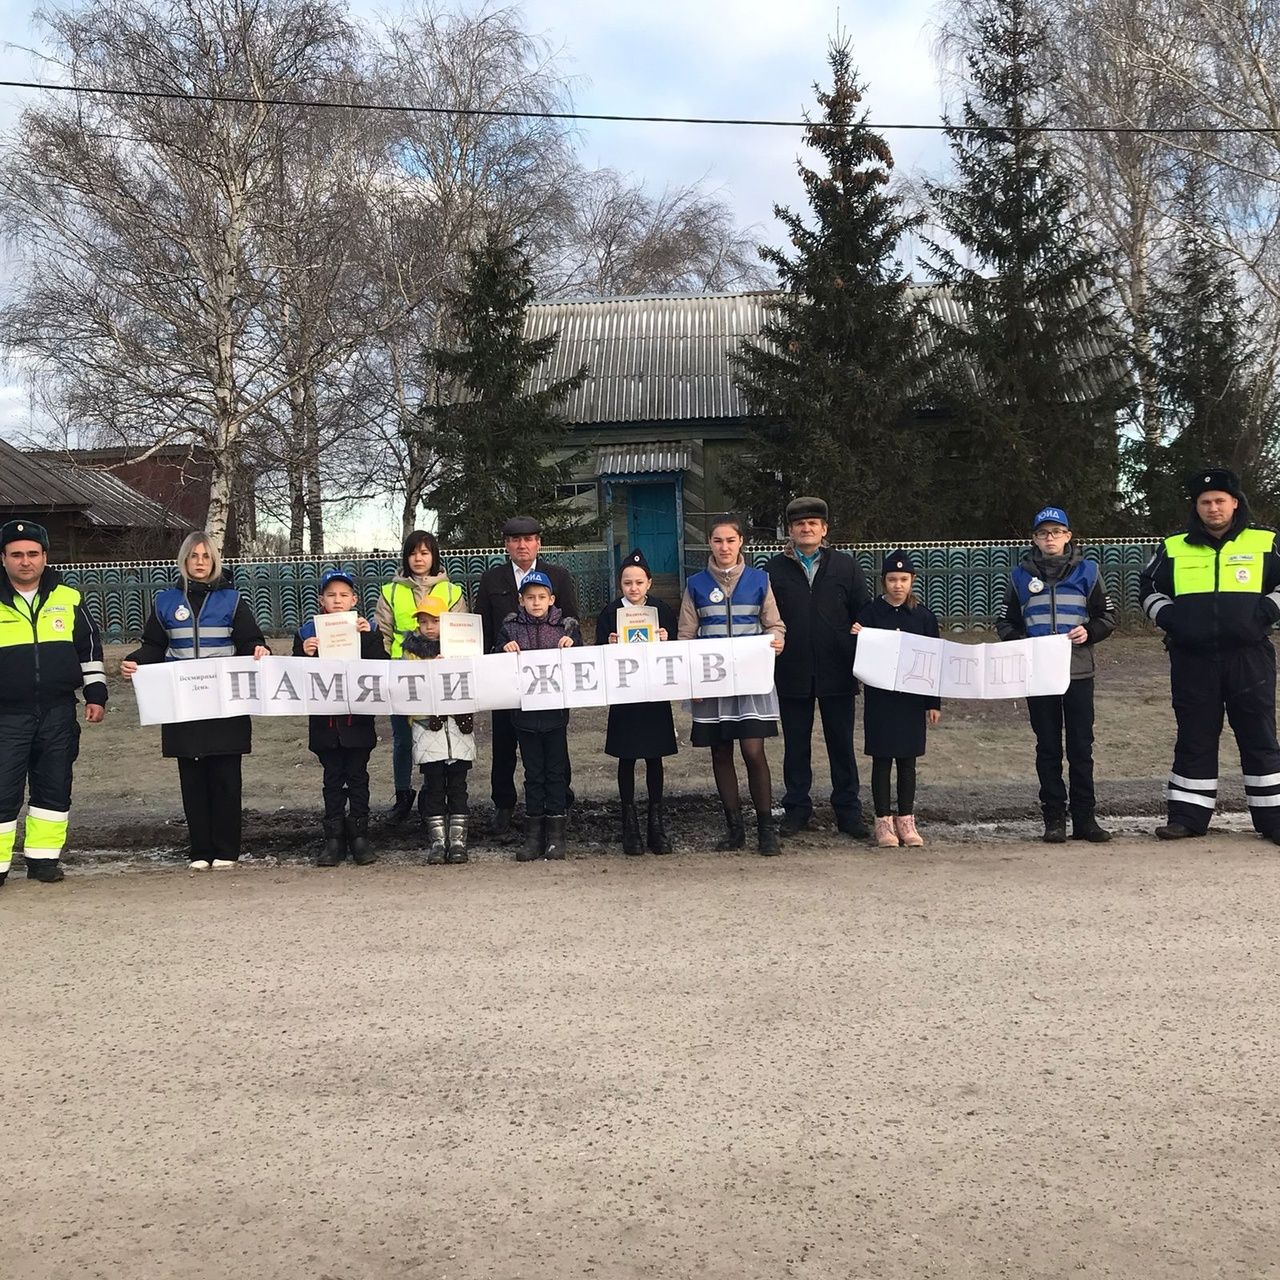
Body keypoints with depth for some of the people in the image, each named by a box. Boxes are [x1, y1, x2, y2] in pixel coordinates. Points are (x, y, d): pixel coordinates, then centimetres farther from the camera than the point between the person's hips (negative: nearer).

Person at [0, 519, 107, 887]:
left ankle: (43, 859, 18)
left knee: (54, 789, 8)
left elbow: (90, 649, 13)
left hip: (58, 714, 2)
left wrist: (96, 695, 8)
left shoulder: (69, 600, 6)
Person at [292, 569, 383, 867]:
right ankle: (334, 839, 14)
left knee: (358, 777, 6)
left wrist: (368, 637, -18)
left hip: (359, 718, -1)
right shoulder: (308, 633, 4)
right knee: (333, 779, 8)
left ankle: (359, 836, 14)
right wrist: (305, 654, -17)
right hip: (325, 719, 1)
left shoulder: (367, 630, 2)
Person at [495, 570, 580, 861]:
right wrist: (505, 649, -11)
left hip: (556, 709, -1)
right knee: (533, 772, 8)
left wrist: (571, 646, -12)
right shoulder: (510, 626, 5)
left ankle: (555, 834, 11)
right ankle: (533, 834, 15)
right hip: (524, 709, 1)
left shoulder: (567, 626, 3)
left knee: (556, 771, 4)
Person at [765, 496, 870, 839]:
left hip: (837, 672, 0)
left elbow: (864, 614, 4)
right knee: (796, 745, 10)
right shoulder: (774, 569, 3)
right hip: (792, 673, 0)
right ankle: (796, 809, 21)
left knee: (841, 744, 8)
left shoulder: (846, 566, 5)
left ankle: (848, 810, 18)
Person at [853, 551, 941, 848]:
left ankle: (906, 820, 17)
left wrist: (934, 703, 4)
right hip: (879, 698, -2)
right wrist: (855, 638, -22)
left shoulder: (923, 615, 4)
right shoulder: (871, 612, -1)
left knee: (908, 760, 8)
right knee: (882, 760, 3)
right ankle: (883, 821, 11)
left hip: (912, 697, 2)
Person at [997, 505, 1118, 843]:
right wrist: (1021, 642, -7)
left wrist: (1088, 632, -11)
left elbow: (1108, 616, 9)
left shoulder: (1086, 571, 6)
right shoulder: (1021, 576, 9)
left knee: (1081, 747, 1)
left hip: (1078, 671, -1)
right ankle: (1054, 819, 9)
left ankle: (1085, 818, 7)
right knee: (1047, 748, 5)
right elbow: (1005, 622, 12)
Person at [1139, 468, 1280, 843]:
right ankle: (1189, 815, 13)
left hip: (1249, 657, -1)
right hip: (1192, 659, 1)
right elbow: (1148, 587, 17)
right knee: (1194, 739, 7)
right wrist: (1168, 618, 3)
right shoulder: (1173, 548, 8)